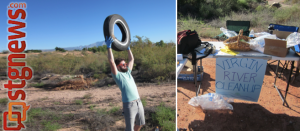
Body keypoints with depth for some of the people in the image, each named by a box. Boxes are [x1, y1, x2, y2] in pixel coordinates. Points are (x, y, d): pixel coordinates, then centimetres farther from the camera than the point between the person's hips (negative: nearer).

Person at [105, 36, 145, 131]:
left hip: (138, 102, 7)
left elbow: (131, 59, 21)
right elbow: (111, 61, -18)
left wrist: (128, 47, 22)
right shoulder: (117, 75, -6)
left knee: (140, 123, 24)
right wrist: (109, 47, -17)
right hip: (129, 105, -7)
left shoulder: (128, 72, 13)